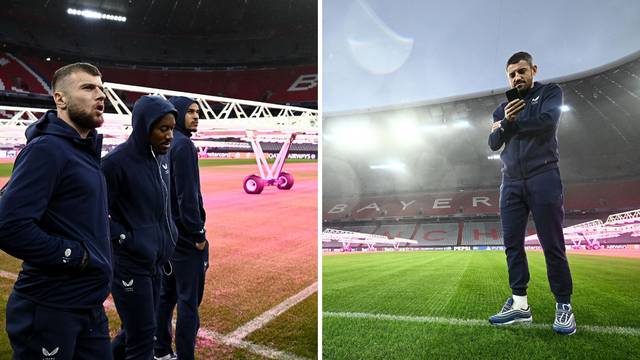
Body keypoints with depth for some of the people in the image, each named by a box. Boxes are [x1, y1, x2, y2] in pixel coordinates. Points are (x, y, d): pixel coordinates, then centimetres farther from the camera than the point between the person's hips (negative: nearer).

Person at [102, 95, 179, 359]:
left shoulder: (162, 156, 5)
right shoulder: (117, 161, -19)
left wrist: (168, 233, 9)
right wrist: (125, 239, -16)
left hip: (155, 261, 8)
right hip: (129, 264, -7)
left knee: (135, 332, 19)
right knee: (142, 339, 2)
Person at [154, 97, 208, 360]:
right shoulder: (183, 144, -14)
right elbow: (187, 194, -20)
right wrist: (198, 233, -16)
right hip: (185, 236, -9)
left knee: (166, 295, 16)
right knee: (189, 300, -2)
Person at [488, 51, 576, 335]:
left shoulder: (549, 92, 8)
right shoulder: (502, 110, 19)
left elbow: (546, 121, -12)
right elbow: (493, 144, 8)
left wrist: (509, 125, -2)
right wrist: (505, 121, -10)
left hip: (543, 177, -4)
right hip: (511, 182, 5)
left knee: (552, 245, -5)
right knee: (512, 244, 0)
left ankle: (564, 305, 5)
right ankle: (520, 304, 4)